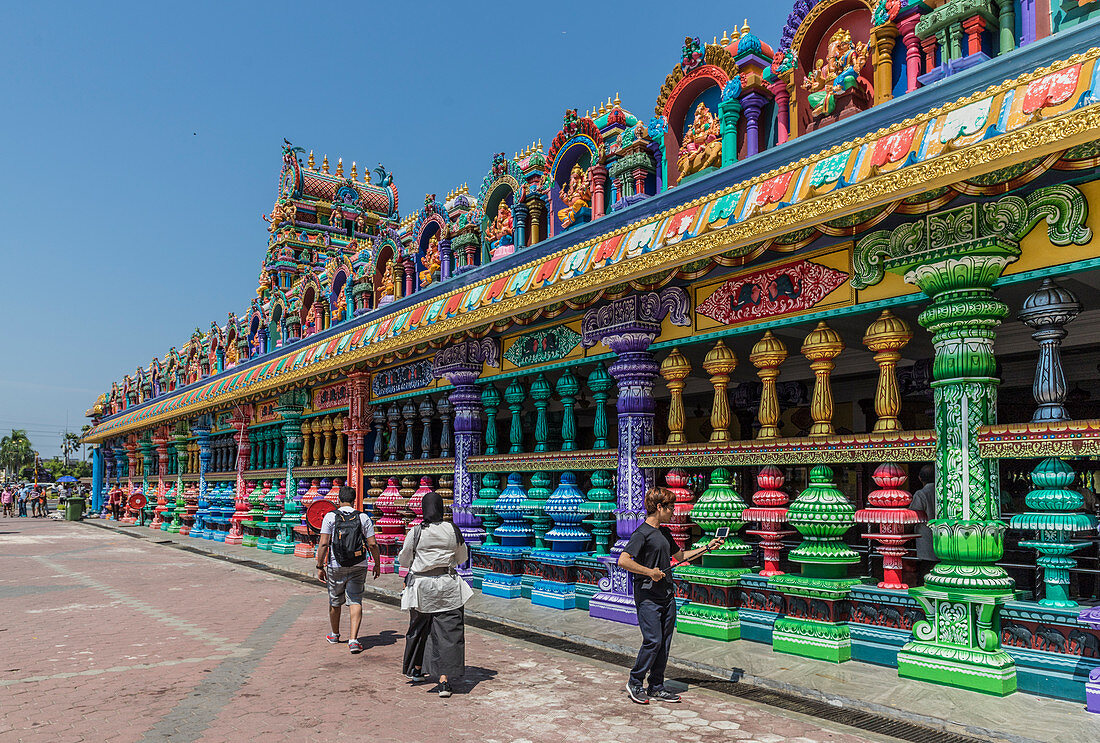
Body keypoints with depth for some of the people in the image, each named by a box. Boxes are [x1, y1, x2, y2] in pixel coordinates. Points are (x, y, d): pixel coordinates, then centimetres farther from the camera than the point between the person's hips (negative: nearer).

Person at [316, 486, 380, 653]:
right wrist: (377, 564, 9)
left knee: (335, 601, 17)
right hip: (358, 566, 0)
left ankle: (335, 635, 35)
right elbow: (372, 544, -3)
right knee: (355, 602, 2)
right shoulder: (363, 517, -1)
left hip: (336, 566, 0)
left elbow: (323, 544, -10)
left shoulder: (330, 516, -4)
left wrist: (320, 566, -3)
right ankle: (353, 640, -10)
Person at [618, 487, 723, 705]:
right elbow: (623, 561, -23)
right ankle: (635, 683, 10)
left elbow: (681, 556, 29)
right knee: (653, 641, -9)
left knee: (665, 643, 9)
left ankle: (656, 687, 19)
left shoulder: (665, 532, 15)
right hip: (648, 596, -8)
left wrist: (707, 547, 24)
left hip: (667, 595, 8)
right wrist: (650, 572, -20)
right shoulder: (642, 533, -13)